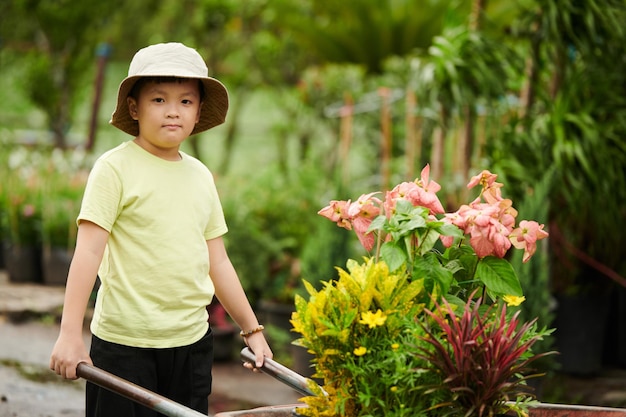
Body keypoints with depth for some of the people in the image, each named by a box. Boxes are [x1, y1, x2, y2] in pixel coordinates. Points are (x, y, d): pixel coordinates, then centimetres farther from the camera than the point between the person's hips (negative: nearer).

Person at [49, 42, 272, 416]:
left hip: (192, 342, 6)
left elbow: (217, 262, 17)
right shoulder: (115, 168, -7)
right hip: (124, 343, -5)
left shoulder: (201, 175, 11)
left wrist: (252, 329, 19)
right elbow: (89, 250, -14)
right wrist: (70, 333, -20)